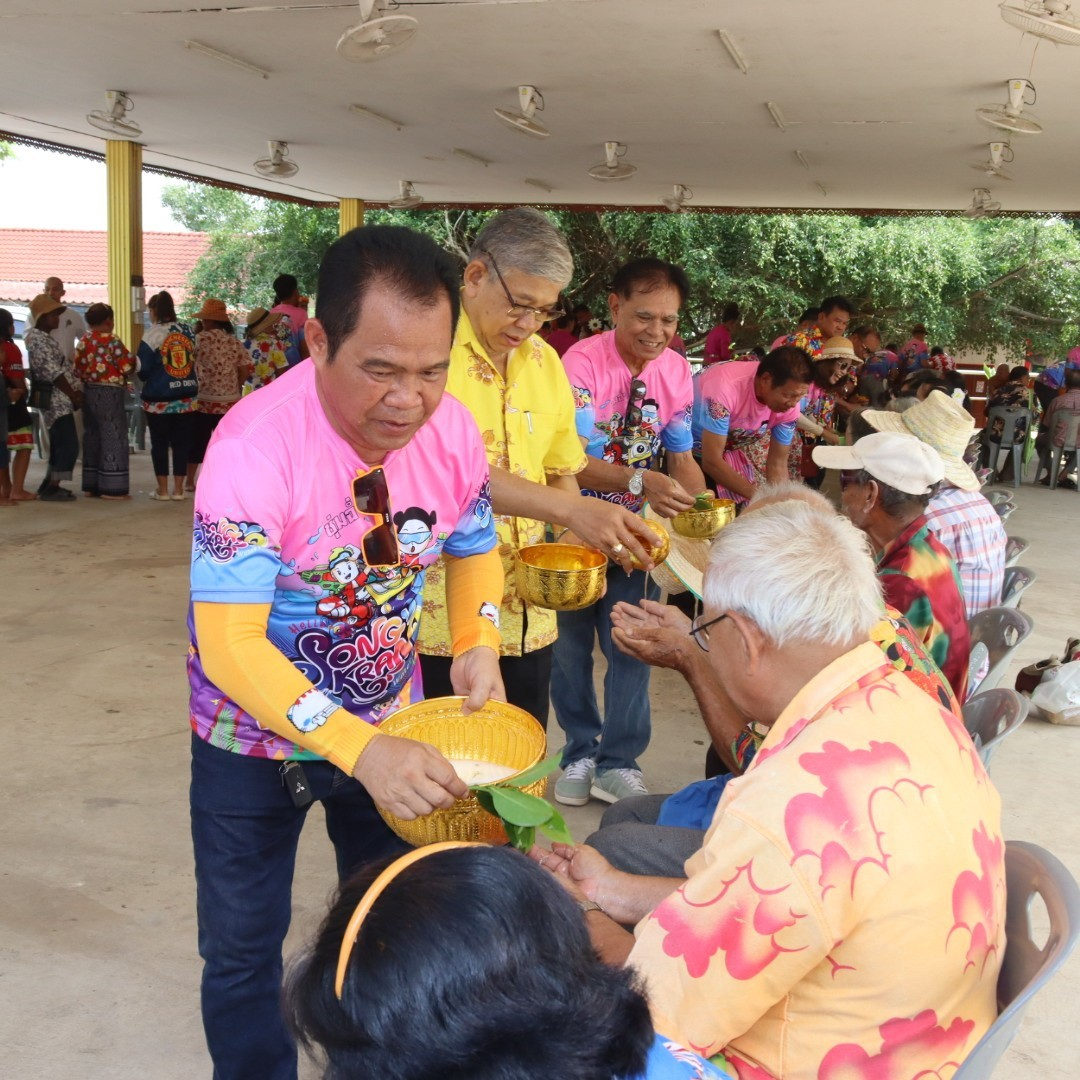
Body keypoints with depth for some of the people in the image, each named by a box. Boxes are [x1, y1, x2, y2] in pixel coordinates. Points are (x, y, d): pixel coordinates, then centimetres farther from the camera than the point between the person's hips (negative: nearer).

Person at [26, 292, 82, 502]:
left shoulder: (44, 337, 17)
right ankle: (52, 488, -7)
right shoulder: (39, 340, -14)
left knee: (60, 444, 16)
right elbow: (54, 373, -19)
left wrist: (76, 391, 6)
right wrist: (73, 395, -12)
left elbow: (62, 367, 17)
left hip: (58, 399, 10)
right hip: (56, 399, -10)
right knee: (68, 445, -10)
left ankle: (49, 485, 22)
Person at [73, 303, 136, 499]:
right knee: (113, 438, -3)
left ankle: (91, 485, 18)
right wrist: (133, 358, 5)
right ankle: (112, 488, -4)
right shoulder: (111, 341, -13)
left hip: (88, 392, 7)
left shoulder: (83, 341, 8)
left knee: (92, 437, 13)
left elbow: (77, 368, 10)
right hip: (109, 394, -7)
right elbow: (128, 366, -15)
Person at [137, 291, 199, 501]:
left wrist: (147, 378, 13)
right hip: (187, 397, 4)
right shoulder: (188, 330, 4)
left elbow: (142, 367, -7)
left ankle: (162, 490, 9)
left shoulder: (153, 334, -8)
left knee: (159, 443, 6)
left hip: (159, 398, -3)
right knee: (181, 442, 8)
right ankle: (179, 489, 11)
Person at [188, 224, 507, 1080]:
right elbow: (229, 642, -33)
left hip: (392, 723, 4)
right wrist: (358, 748, -44)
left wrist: (478, 642, -17)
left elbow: (474, 550, 3)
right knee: (244, 951, 12)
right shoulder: (255, 446, -30)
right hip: (256, 738, -4)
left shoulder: (451, 430, -15)